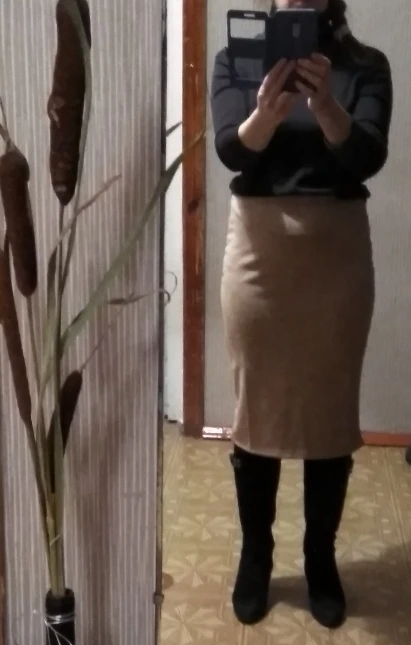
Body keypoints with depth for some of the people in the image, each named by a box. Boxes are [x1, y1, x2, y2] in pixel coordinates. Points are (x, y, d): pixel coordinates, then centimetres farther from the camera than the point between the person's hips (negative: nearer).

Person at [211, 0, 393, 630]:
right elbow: (231, 150, -11)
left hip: (337, 248, 0)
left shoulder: (365, 65, 1)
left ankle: (321, 559, 26)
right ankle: (255, 556, 25)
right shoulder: (235, 60, 3)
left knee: (331, 408, 8)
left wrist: (324, 103, -32)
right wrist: (267, 111, -33)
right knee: (256, 404, 7)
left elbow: (367, 157, -14)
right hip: (259, 245, 0)